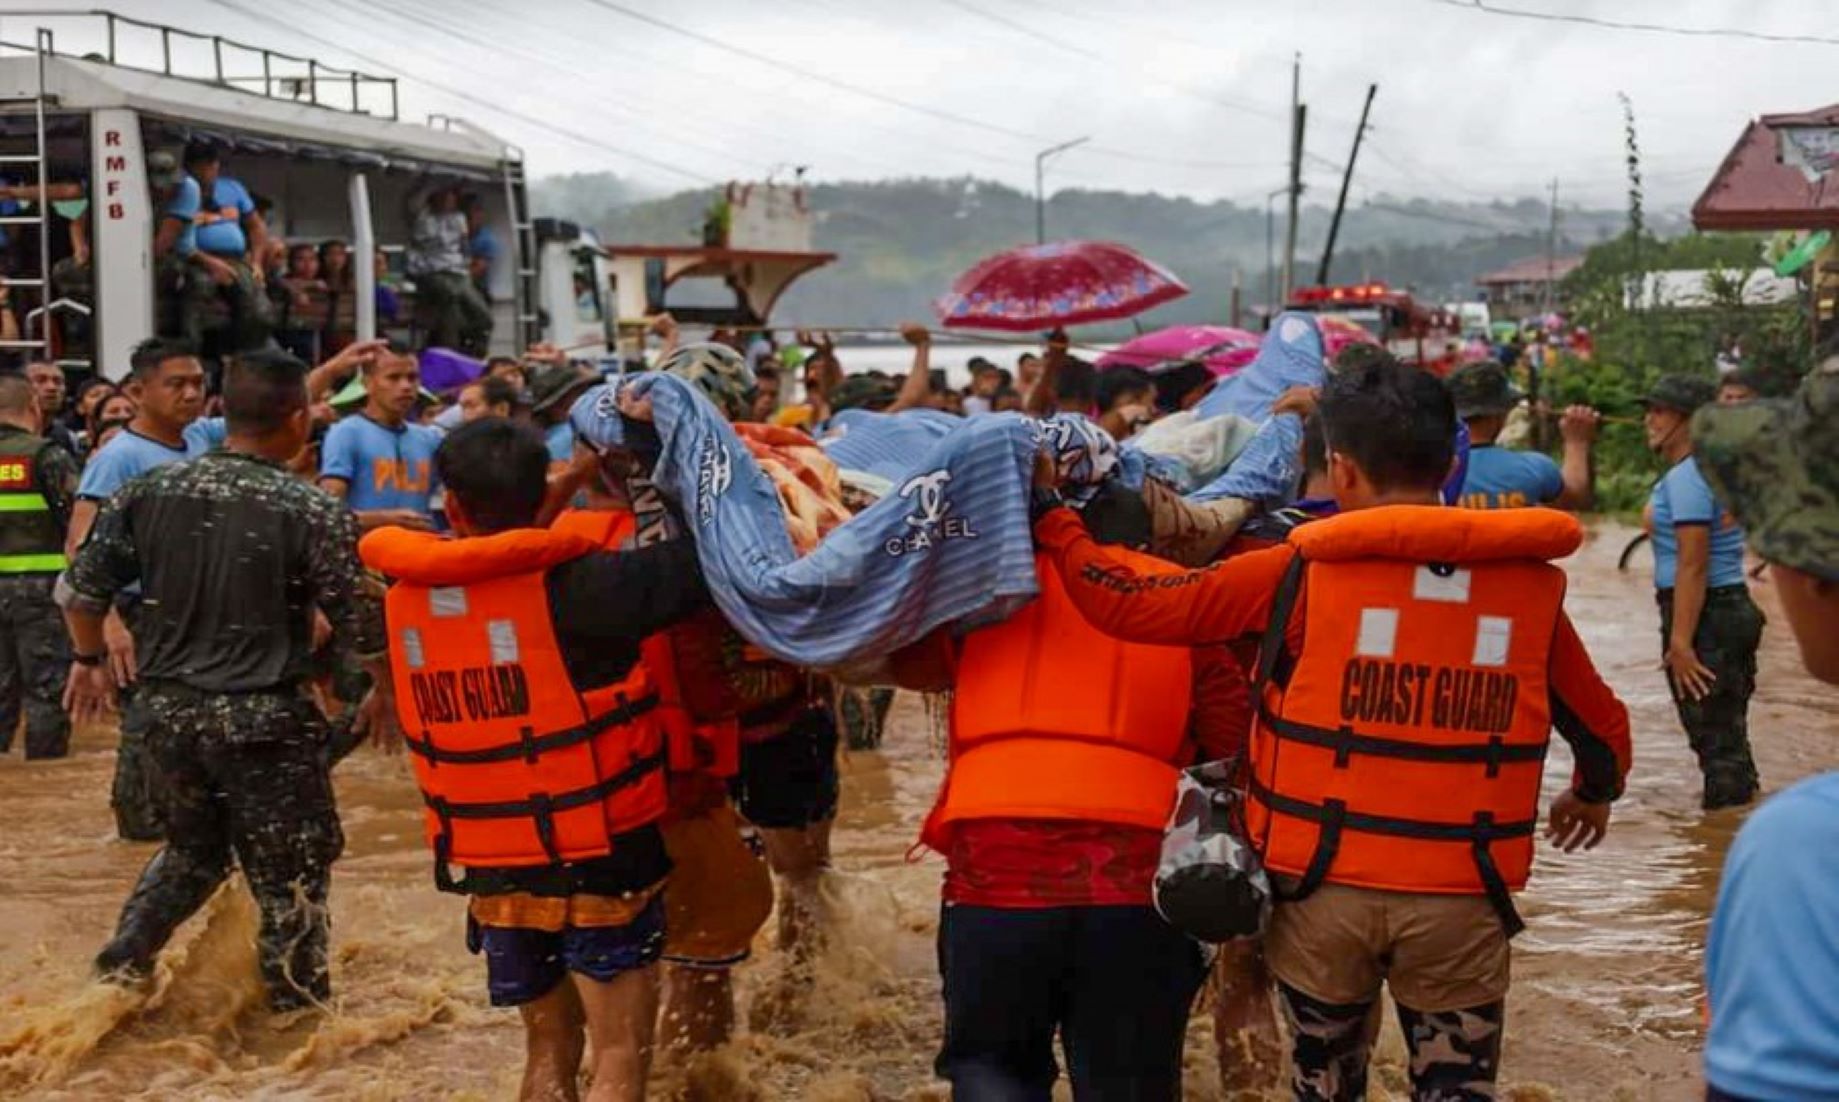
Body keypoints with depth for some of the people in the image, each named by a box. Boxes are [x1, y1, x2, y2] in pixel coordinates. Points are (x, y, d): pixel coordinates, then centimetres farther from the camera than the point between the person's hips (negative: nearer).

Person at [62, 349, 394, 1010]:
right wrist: (387, 691, 10)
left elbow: (84, 587, 5)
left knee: (194, 849, 27)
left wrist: (89, 660, 23)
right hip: (263, 720, -5)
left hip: (170, 707, 6)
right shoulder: (311, 512, -14)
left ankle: (122, 965, 19)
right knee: (292, 876, 9)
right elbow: (362, 624, -8)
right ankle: (299, 1011, 16)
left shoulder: (151, 492, 0)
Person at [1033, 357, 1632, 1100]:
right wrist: (1594, 794, 37)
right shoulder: (1530, 582, 2)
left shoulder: (1304, 570, -6)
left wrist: (1048, 516, 10)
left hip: (1325, 885, 0)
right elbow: (1601, 727, 16)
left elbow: (1136, 607, -5)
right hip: (1461, 895, 1)